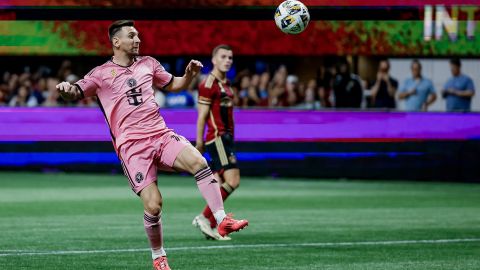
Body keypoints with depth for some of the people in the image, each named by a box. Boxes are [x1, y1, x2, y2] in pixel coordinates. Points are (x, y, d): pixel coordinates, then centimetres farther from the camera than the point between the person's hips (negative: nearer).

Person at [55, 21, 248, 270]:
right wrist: (67, 89, -26)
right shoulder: (102, 73, 5)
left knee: (198, 162, -25)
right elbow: (76, 93, -2)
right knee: (153, 205, -14)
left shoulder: (148, 64, 16)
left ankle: (222, 221, -22)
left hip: (161, 134, 3)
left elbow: (173, 85, 28)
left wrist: (189, 74, 7)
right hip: (132, 145, -3)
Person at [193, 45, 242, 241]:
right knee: (232, 181, -16)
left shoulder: (225, 84, 19)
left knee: (219, 186, 7)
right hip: (217, 138, -9)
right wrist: (199, 142, -14)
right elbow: (202, 116, -12)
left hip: (226, 139, 9)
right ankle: (205, 217, -11)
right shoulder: (209, 83, -9)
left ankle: (210, 227, 9)